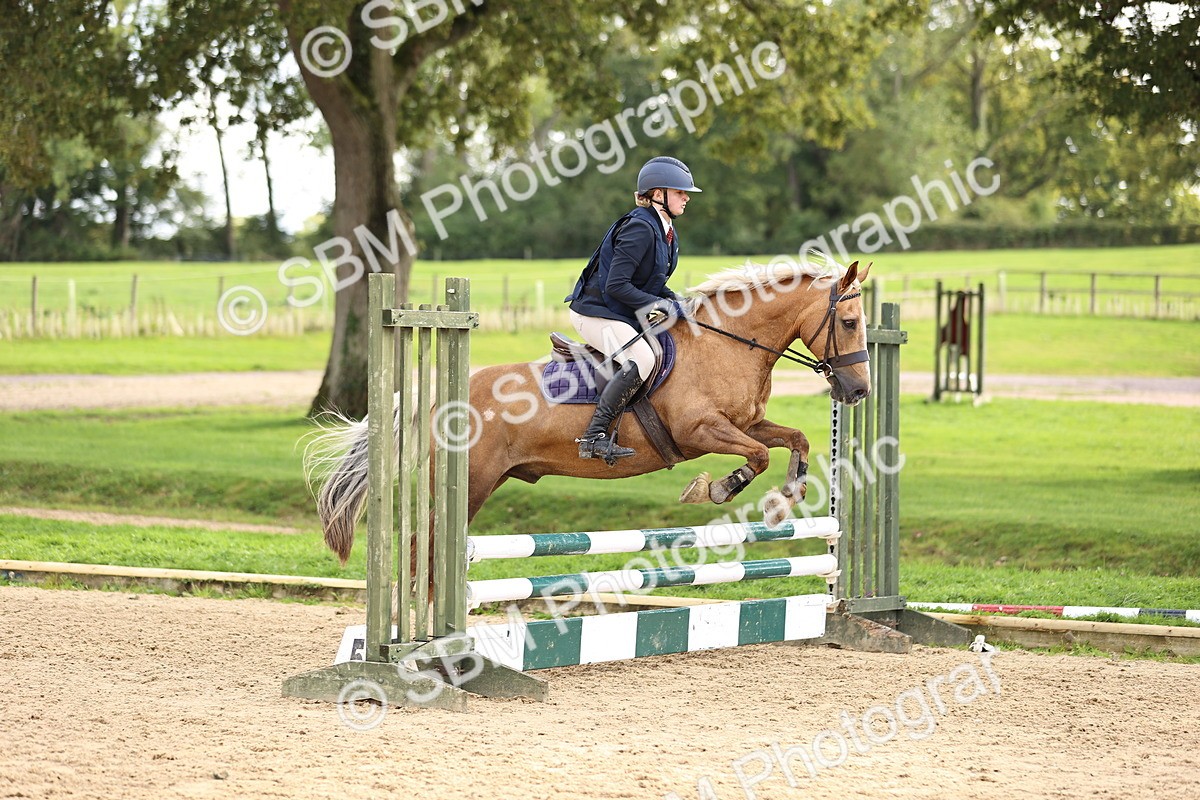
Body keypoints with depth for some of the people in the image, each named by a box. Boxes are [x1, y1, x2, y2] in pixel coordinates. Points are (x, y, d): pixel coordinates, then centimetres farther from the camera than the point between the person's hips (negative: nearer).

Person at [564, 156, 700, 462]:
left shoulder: (665, 230, 11)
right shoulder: (640, 228, -20)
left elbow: (652, 284, 19)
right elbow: (616, 285, -25)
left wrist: (672, 300, 1)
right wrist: (655, 303, -21)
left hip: (625, 315, 11)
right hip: (596, 313, -11)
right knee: (642, 359, -31)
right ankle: (594, 437, -30)